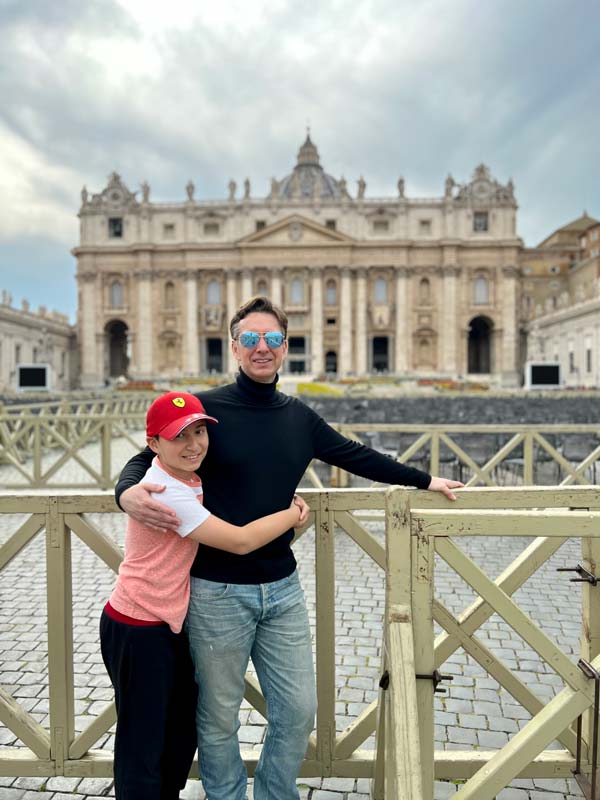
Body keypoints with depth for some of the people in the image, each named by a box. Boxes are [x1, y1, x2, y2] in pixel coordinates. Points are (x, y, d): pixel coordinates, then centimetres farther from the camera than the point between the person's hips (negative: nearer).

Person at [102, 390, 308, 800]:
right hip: (138, 632, -9)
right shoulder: (168, 494, -27)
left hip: (171, 625, 9)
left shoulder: (188, 478, 1)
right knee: (143, 747, 6)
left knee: (184, 734, 23)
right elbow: (240, 541, -26)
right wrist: (294, 514, -12)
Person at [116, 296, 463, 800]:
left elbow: (357, 456, 15)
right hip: (217, 592, -4)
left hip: (282, 588, 4)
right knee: (219, 720, 12)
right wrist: (129, 493, -31)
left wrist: (424, 480, 22)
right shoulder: (207, 408, -8)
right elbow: (147, 461, -7)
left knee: (298, 712, 14)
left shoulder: (298, 416, 5)